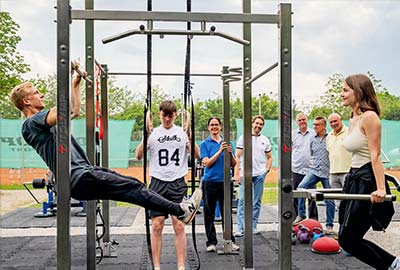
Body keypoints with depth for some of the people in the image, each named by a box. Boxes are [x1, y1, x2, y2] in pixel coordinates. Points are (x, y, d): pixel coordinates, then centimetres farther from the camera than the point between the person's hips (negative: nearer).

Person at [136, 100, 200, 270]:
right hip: (158, 183, 0)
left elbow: (196, 155, 2)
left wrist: (189, 135, -11)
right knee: (157, 225, 1)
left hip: (178, 183, 0)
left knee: (179, 226, -1)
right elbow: (139, 156, 0)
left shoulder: (183, 132, 6)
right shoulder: (153, 133, 5)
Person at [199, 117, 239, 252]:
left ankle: (230, 241, 15)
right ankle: (211, 242, 12)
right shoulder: (205, 144, 2)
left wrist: (230, 153, -12)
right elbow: (207, 163, -10)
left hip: (225, 181, 2)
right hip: (210, 182, -2)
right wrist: (220, 151, -16)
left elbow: (233, 164, 7)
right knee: (209, 214, 3)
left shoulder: (227, 143, 10)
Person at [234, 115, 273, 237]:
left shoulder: (265, 140, 12)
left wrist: (267, 169, 3)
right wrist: (236, 173, -6)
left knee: (256, 202, 7)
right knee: (243, 201, -5)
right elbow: (237, 157, 1)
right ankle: (241, 228, -2)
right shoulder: (243, 138, 4)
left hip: (259, 175, 3)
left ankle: (253, 227, 16)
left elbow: (269, 157, 18)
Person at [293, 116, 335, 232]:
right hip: (314, 171, 4)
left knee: (329, 200, 4)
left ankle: (329, 225, 18)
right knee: (301, 187, -19)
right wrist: (312, 162, 12)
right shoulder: (312, 139, 11)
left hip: (327, 172, -3)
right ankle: (301, 215, -7)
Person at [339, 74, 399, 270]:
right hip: (354, 177, 9)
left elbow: (375, 155, -20)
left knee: (348, 239, -5)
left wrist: (380, 189, -26)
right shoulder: (353, 119, 13)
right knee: (347, 239, 9)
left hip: (367, 181, -9)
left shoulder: (369, 117, -13)